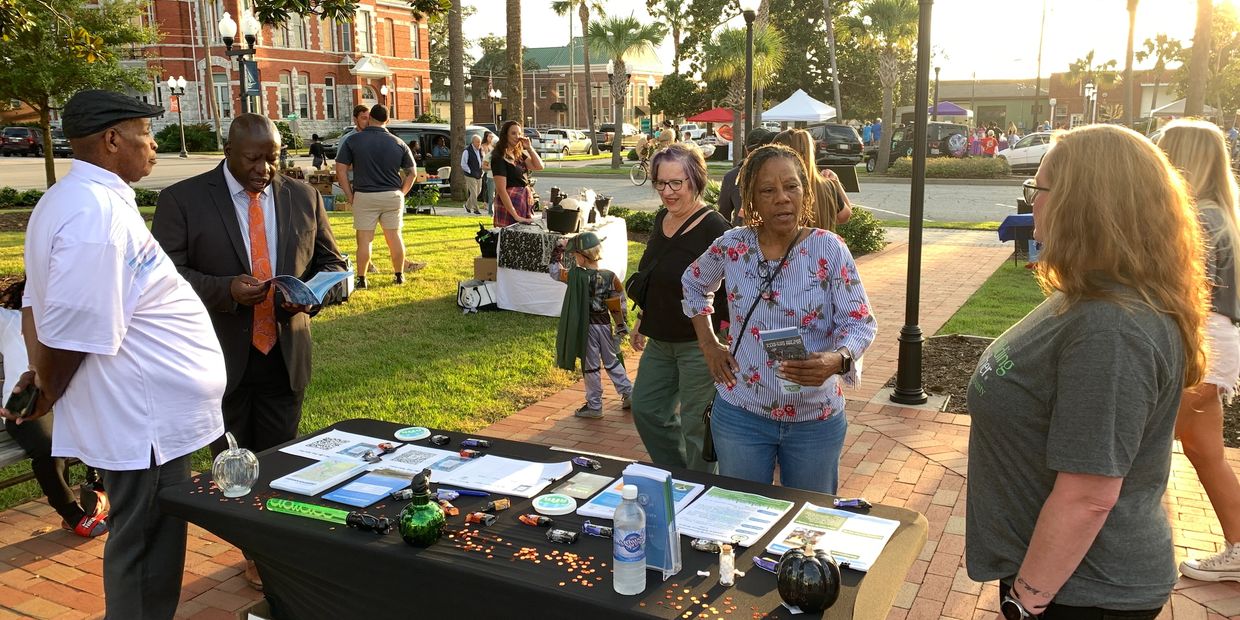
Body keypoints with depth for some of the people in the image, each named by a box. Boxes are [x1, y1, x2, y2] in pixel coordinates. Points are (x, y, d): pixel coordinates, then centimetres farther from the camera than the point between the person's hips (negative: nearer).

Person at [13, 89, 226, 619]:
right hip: (143, 420, -9)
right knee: (146, 557, 8)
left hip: (144, 412, 9)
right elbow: (71, 333, -23)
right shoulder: (97, 214, -24)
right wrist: (47, 393, -6)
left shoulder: (71, 199, 10)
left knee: (147, 543, 22)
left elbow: (39, 303, 15)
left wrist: (41, 375, 14)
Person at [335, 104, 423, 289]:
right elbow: (412, 172, 6)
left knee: (364, 239, 3)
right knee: (394, 236, 11)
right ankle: (399, 275, 20)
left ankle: (361, 279, 6)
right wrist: (401, 193, 11)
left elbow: (341, 170, -4)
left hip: (364, 196, -2)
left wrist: (350, 195, 2)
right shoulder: (398, 143, 3)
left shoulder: (353, 141, -3)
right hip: (393, 196, 2)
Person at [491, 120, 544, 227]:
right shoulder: (499, 158, -12)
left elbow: (539, 166, 9)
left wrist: (529, 148, -1)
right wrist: (515, 216, -24)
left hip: (526, 201, 8)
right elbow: (501, 190, -19)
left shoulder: (519, 155, 13)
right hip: (510, 202, -8)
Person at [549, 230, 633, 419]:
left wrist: (559, 247, 8)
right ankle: (629, 394, 24)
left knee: (590, 366, 6)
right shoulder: (610, 277, -5)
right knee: (612, 362, 20)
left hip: (586, 327, -4)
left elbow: (553, 269, -1)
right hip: (605, 324, 4)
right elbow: (620, 305, 0)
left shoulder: (576, 276, -17)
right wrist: (622, 327, 9)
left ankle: (594, 405, 13)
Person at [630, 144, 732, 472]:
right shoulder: (662, 218, 5)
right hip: (661, 340, 9)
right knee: (645, 408, 18)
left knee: (695, 426, 3)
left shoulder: (714, 229, -19)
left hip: (700, 343, -9)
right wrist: (642, 320, 22)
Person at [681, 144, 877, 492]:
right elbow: (694, 284, 15)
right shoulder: (731, 246, -5)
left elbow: (859, 323, -12)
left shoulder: (829, 250, -10)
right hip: (741, 415, 1)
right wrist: (708, 344, 6)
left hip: (815, 418, -1)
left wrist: (837, 360, -33)